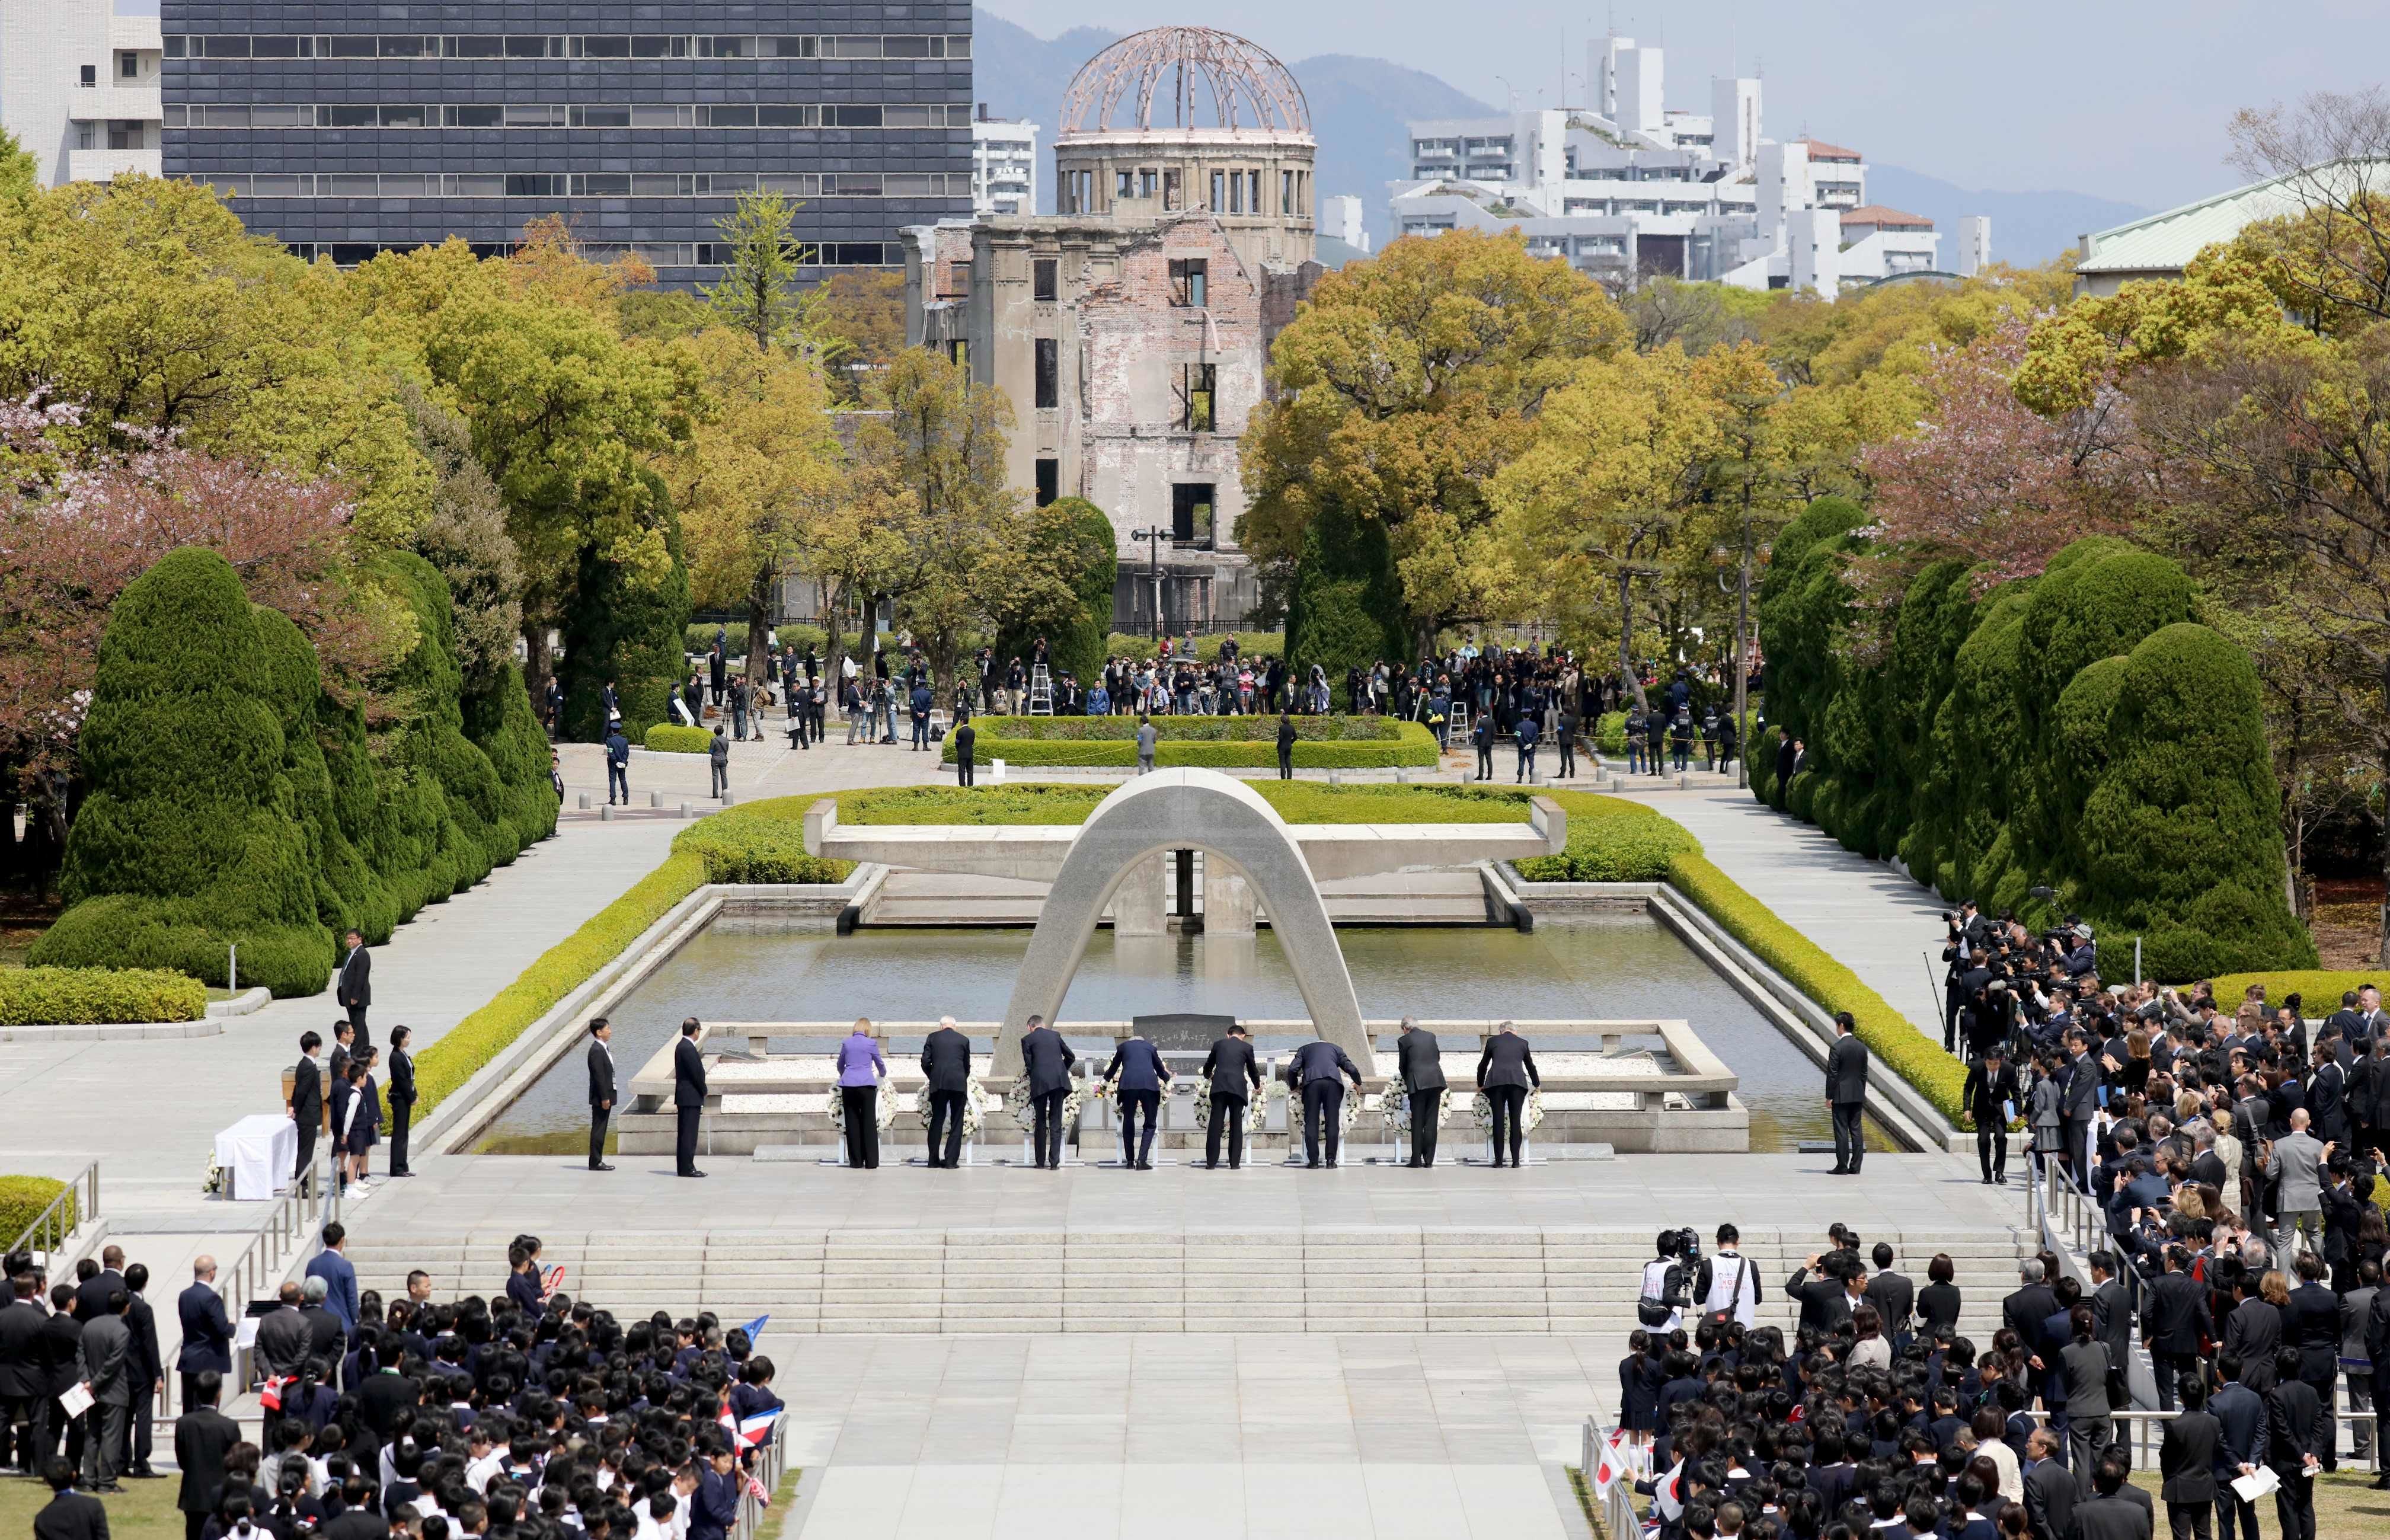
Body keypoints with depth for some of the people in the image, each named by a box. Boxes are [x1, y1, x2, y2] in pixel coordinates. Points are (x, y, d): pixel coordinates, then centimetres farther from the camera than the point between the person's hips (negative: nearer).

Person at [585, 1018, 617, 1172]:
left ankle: (597, 1161, 17)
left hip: (606, 1096, 10)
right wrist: (604, 1098, -21)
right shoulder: (596, 1051, -17)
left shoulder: (603, 1049, 14)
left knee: (600, 1130, 12)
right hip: (601, 1097, -10)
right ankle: (595, 1162, -3)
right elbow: (599, 1076, -20)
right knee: (598, 1130, -6)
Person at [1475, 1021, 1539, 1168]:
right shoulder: (1522, 1043, 18)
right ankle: (1515, 1160, -3)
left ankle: (1498, 1160, -3)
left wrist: (1480, 1084, 40)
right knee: (1516, 1121, 1)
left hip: (1496, 1081, 0)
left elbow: (1483, 1066, 24)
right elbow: (1531, 1066, 29)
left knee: (1498, 1121, 0)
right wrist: (1537, 1085, 46)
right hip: (1517, 1082, 0)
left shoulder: (1492, 1041, 15)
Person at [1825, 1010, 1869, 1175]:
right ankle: (1855, 1167, 7)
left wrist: (1829, 1097, -7)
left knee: (1841, 1131, -3)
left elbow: (1832, 1074, -13)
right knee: (1856, 1130, 7)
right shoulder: (1862, 1048, 6)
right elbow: (1864, 1073, 11)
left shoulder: (1837, 1048, -14)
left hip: (1841, 1096, -6)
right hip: (1857, 1095, 6)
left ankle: (1842, 1166, -3)